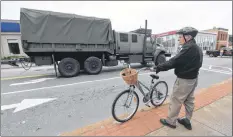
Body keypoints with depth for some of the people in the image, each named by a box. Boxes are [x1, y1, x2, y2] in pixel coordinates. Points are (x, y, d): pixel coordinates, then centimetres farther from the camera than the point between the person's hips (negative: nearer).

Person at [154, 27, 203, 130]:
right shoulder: (196, 48, 9)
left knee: (175, 100, 4)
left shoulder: (189, 48, -22)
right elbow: (186, 63, 10)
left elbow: (175, 61, -26)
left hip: (184, 80, -10)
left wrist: (159, 67, -19)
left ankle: (171, 121, 21)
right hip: (193, 79, 10)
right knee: (189, 100, 19)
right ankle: (187, 121, 36)